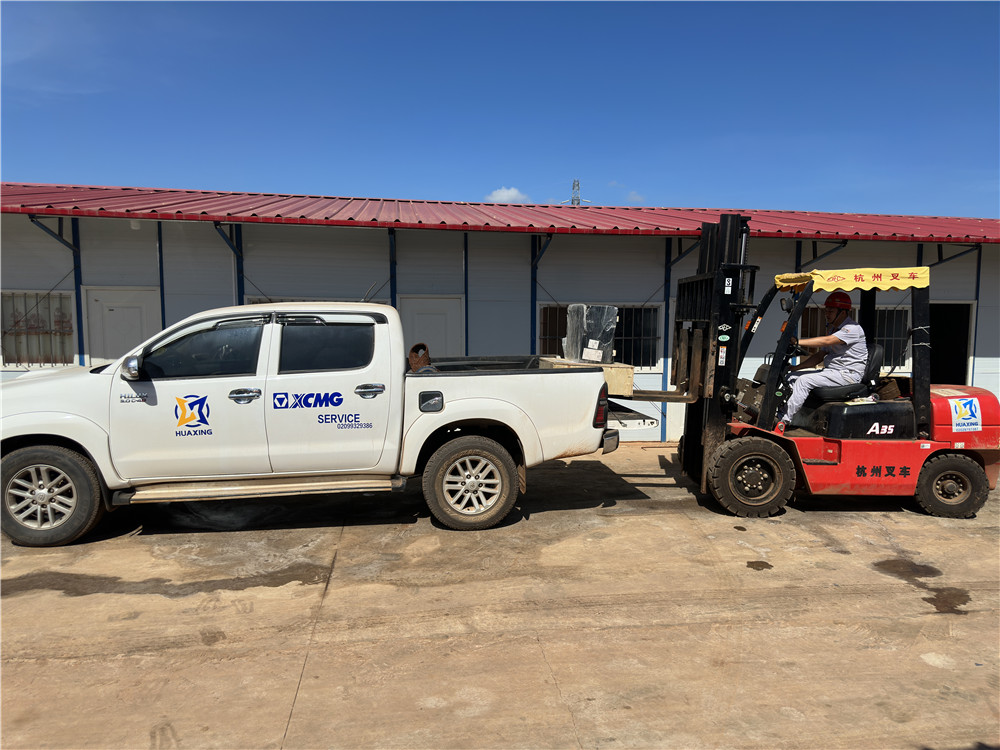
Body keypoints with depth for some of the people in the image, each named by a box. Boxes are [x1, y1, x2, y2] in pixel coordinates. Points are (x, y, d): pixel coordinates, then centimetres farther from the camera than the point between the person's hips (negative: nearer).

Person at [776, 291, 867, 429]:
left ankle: (783, 422, -27)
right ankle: (778, 414, -15)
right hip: (831, 371, 9)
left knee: (804, 380, -26)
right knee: (792, 377, -6)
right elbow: (820, 355, 17)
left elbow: (827, 341, -27)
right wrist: (796, 367, 4)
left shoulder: (853, 329, -12)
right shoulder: (832, 329, 19)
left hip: (848, 375, -9)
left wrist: (798, 341, -31)